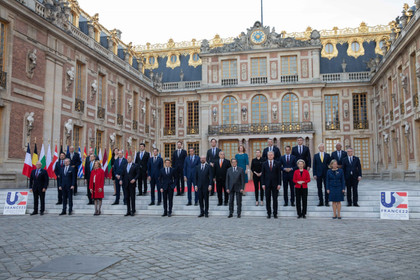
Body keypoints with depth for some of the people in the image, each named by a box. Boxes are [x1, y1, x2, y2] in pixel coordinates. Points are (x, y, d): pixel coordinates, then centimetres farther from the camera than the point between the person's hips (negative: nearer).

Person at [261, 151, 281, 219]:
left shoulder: (277, 164, 3)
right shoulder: (264, 164, 5)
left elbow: (279, 174, 1)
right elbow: (263, 175, 5)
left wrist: (279, 184, -6)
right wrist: (263, 184, -2)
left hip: (275, 184, -1)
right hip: (267, 184, 1)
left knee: (275, 199, 3)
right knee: (267, 199, 3)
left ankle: (275, 213, 11)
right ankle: (268, 213, 12)